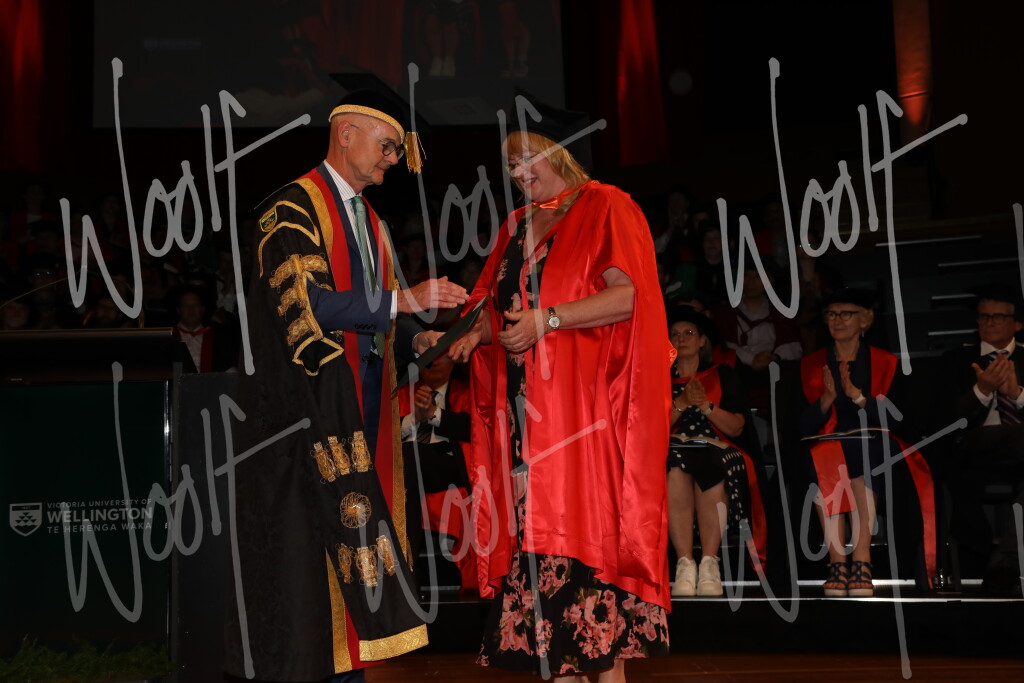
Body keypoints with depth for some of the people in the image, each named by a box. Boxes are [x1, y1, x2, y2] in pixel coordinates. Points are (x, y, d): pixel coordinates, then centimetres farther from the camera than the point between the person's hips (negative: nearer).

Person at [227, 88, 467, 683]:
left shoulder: (368, 221, 19)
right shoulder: (293, 208, -7)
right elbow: (309, 303, -19)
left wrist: (418, 341, 1)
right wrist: (405, 299, -19)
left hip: (364, 395, 8)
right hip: (308, 392, -8)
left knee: (353, 520, 5)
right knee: (305, 529, -6)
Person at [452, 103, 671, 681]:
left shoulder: (606, 209, 0)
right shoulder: (517, 227, 20)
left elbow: (629, 295, -12)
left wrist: (548, 320, -17)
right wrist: (478, 334, 0)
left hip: (585, 398, -6)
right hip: (527, 406, 6)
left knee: (590, 518, -9)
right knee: (539, 526, 1)